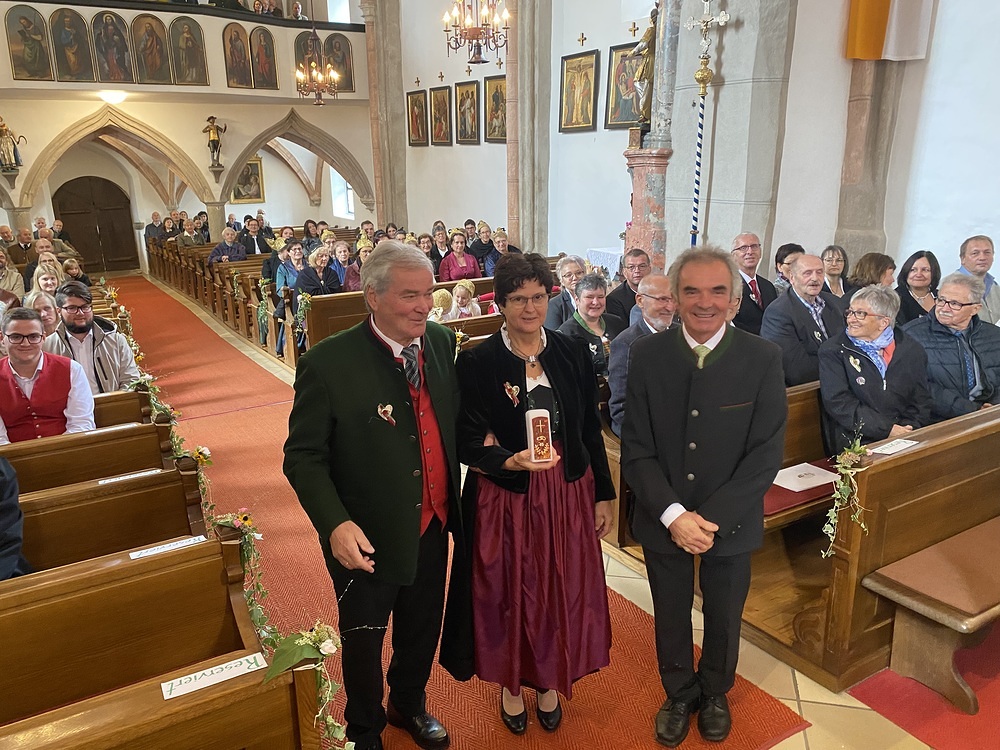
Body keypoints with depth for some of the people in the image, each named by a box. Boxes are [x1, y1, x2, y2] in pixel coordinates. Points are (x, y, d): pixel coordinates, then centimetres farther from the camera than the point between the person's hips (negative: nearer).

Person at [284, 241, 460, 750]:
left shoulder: (441, 341, -5)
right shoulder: (328, 363, -22)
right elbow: (303, 456, -18)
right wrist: (335, 524, -29)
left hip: (433, 527, 5)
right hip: (367, 539, -4)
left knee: (422, 630, 26)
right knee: (363, 640, 19)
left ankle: (409, 704, 57)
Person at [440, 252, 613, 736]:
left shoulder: (572, 354, -2)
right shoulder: (477, 362, -11)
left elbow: (591, 430, 5)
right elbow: (468, 442, -11)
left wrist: (603, 495, 6)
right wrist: (509, 461, -30)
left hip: (568, 496, 3)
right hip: (505, 501, -2)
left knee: (561, 592, 15)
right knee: (507, 593, 13)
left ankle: (549, 682, 41)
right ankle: (511, 683, 40)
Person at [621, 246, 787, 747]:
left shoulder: (763, 359, -13)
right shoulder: (647, 355, -11)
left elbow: (766, 454, -13)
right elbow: (636, 450, -10)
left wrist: (711, 518, -19)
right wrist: (674, 515, -20)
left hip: (731, 523, 0)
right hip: (663, 520, 0)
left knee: (724, 617, 21)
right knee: (670, 616, 19)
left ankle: (715, 692, 50)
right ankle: (679, 693, 47)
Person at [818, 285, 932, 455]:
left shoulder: (912, 350, 11)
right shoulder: (832, 350, 0)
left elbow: (921, 401, 11)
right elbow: (838, 402, -10)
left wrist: (907, 431, -9)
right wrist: (887, 430, -16)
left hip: (906, 439, 4)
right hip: (856, 445, -4)